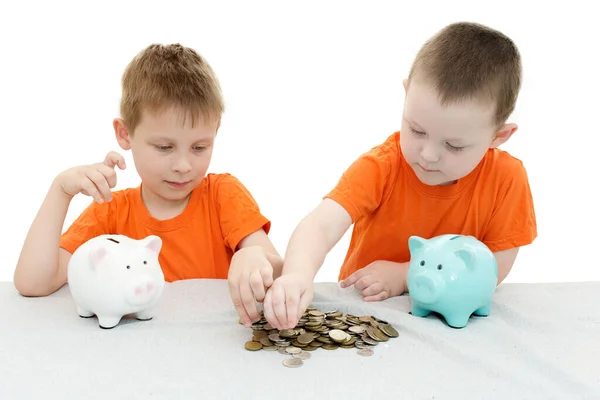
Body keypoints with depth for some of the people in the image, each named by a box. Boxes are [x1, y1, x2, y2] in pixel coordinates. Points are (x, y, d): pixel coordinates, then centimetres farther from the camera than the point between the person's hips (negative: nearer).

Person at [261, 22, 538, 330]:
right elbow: (321, 224, -30)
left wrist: (405, 274, -20)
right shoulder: (380, 166, -17)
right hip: (365, 309, 0)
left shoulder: (506, 179, -16)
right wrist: (297, 275, -51)